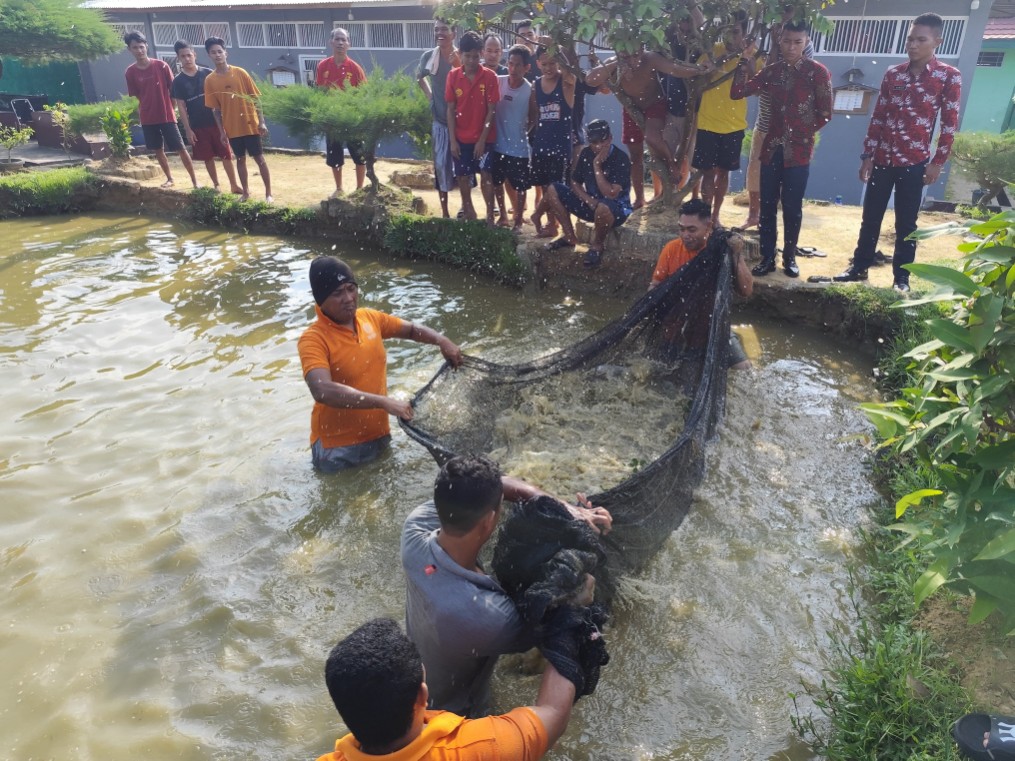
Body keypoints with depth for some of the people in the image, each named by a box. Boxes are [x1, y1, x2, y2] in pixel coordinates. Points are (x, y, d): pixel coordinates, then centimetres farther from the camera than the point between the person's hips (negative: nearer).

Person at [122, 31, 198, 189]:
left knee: (181, 149, -3)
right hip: (148, 119, 3)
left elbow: (173, 90, 1)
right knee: (158, 150, 10)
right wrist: (141, 115, 4)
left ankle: (195, 181, 2)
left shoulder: (162, 66, -6)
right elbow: (135, 97, 7)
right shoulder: (130, 72, -1)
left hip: (167, 116, -2)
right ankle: (169, 179, 25)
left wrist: (172, 108, 0)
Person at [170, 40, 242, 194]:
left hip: (216, 122, 0)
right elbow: (181, 107, 0)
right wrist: (188, 129, -5)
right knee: (208, 158, 6)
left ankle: (234, 185, 10)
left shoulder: (208, 74, 0)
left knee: (226, 155, 1)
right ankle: (216, 185, 18)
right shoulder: (178, 82, 0)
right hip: (197, 126, 0)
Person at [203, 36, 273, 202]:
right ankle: (246, 192, 22)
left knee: (259, 158, 1)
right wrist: (222, 130, 0)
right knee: (240, 159, 11)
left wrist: (261, 122, -8)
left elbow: (255, 98, -2)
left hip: (250, 124, -2)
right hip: (232, 128, 2)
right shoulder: (210, 80, 1)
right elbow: (215, 108, 4)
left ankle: (268, 193, 7)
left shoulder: (240, 73, -4)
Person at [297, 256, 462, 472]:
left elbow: (411, 329, 14)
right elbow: (323, 391, -37)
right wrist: (384, 402, -40)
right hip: (337, 447, -6)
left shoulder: (371, 318, -2)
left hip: (379, 435, 6)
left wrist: (442, 341, -6)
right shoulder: (313, 340, -21)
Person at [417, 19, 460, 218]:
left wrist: (458, 64, -24)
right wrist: (429, 95, 9)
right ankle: (445, 213, 14)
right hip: (439, 120, 3)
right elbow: (420, 78, 21)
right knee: (441, 165, 4)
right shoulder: (428, 57, 1)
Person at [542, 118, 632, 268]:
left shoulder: (621, 159, -20)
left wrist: (597, 166, -27)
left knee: (603, 207, -43)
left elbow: (610, 194, -29)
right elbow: (575, 183, 4)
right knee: (553, 190, -6)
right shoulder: (586, 154, -2)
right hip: (591, 205, 6)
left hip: (616, 210, -6)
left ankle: (597, 245, -12)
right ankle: (570, 237, 1)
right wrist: (589, 200, -15)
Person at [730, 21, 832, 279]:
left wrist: (801, 133, 0)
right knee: (767, 205, 4)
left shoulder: (818, 72, -2)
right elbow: (736, 93, 1)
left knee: (792, 207, 3)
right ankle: (767, 258, 13)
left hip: (798, 151, -3)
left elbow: (825, 114, -1)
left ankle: (789, 258, 15)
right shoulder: (771, 71, 7)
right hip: (772, 148, 3)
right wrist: (744, 60, -5)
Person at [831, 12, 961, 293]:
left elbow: (950, 123, -3)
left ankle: (901, 277, 14)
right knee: (870, 218, 8)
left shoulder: (949, 76, -3)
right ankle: (859, 267, 20)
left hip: (915, 163, -3)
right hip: (882, 159, 3)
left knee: (906, 223, 4)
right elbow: (878, 116, 8)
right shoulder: (893, 74, 7)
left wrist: (937, 162, -7)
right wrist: (867, 155, 3)